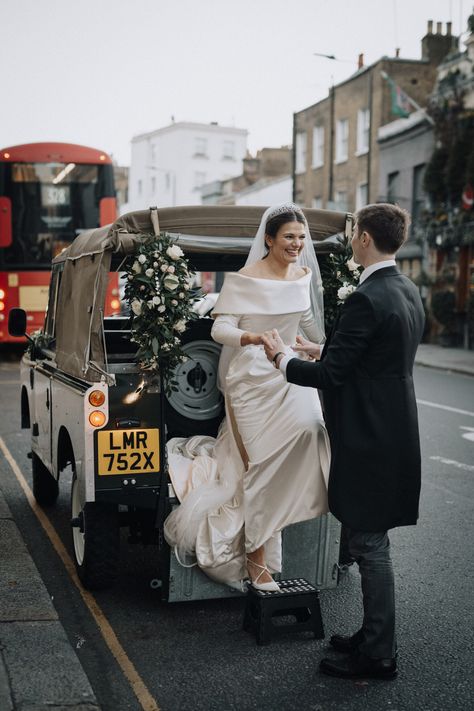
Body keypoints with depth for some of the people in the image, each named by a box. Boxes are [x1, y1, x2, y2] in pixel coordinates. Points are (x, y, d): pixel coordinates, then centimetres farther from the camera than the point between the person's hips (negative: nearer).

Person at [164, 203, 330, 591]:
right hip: (252, 379, -6)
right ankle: (258, 562, 6)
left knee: (308, 428, -16)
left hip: (290, 375, 6)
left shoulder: (305, 277, 7)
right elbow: (220, 329, -15)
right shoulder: (244, 280, -12)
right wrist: (253, 338, -32)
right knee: (263, 464, -7)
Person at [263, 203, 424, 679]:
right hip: (394, 433, 10)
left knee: (370, 544, 1)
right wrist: (327, 351, 22)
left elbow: (330, 375, -20)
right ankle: (374, 637, 31)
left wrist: (282, 360, -4)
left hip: (369, 440, -10)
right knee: (372, 541, 19)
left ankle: (378, 656, 13)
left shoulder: (366, 300, -20)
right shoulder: (409, 293, 9)